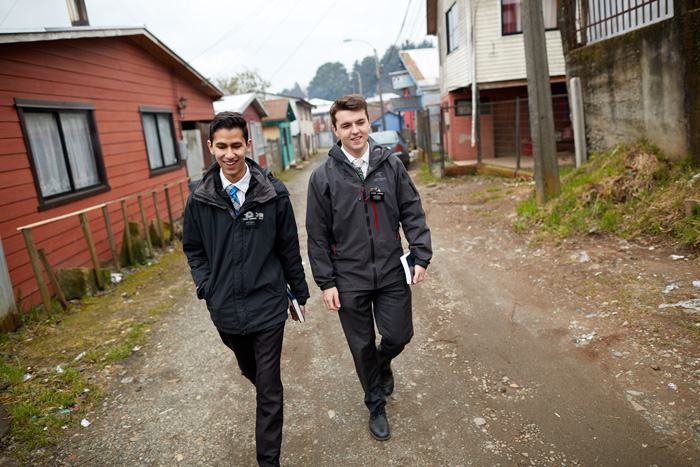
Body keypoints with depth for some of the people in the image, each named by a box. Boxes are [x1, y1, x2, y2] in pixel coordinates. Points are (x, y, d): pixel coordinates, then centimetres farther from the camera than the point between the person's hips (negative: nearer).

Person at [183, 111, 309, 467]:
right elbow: (193, 248, 10)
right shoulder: (200, 199, -4)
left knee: (269, 388, 4)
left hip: (267, 305, -3)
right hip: (225, 308, 3)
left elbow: (289, 247, -1)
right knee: (250, 371, 27)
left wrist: (299, 292, 6)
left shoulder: (273, 193, -9)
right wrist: (206, 286, -2)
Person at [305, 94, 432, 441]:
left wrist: (421, 255, -5)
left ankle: (383, 363, 47)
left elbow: (412, 213, 4)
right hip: (349, 280, -1)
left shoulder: (391, 165, 0)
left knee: (399, 335, 10)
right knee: (363, 347, 12)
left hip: (392, 273, 2)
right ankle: (376, 406, 36)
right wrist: (326, 282, -4)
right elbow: (318, 235, -2)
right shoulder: (323, 177, -5)